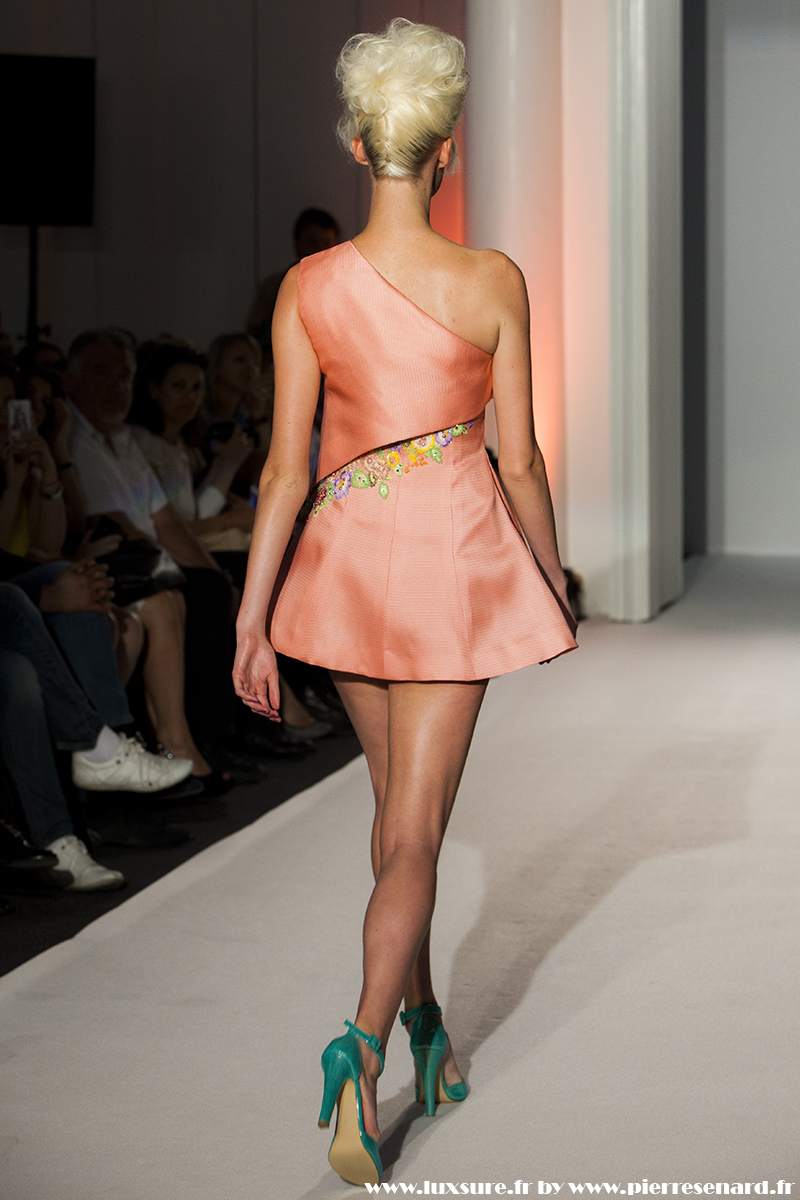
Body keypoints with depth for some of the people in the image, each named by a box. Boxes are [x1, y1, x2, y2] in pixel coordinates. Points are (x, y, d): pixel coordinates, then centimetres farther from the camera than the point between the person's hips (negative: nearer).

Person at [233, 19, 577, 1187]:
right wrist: (553, 581, 9)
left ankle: (427, 1028, 33)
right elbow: (520, 459, -6)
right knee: (414, 834, 0)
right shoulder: (494, 283, -11)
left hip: (350, 559, 3)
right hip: (456, 558, -3)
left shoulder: (309, 285, -7)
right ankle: (365, 1044, -21)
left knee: (396, 808, 20)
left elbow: (287, 469, -6)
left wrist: (253, 619, 0)